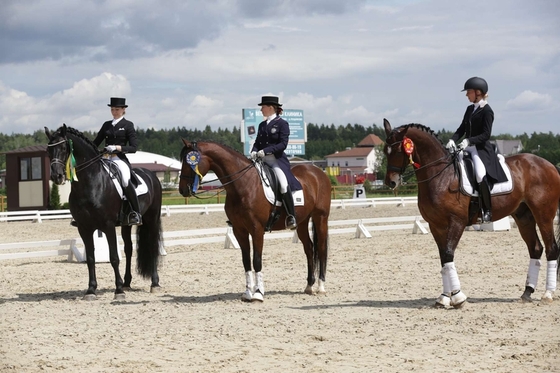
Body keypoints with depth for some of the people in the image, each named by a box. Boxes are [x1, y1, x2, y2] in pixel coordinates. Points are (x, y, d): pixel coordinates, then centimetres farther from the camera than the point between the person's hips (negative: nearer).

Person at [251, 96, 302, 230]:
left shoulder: (282, 124, -2)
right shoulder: (262, 125, 17)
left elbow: (283, 144, -10)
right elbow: (257, 142, 17)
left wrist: (265, 151, -20)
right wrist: (254, 151, -6)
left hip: (277, 160, -7)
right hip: (262, 160, 7)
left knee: (284, 185, -27)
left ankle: (291, 217, -22)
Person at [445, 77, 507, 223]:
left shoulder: (487, 111, -8)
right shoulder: (470, 109, 15)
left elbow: (486, 134, -14)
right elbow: (462, 129, 13)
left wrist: (468, 141, -24)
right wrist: (453, 140, -5)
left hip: (481, 149, -9)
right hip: (467, 148, 9)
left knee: (481, 175, -30)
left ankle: (487, 211, -19)